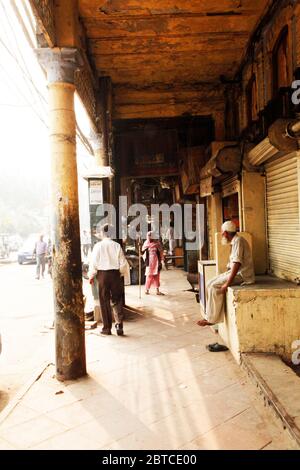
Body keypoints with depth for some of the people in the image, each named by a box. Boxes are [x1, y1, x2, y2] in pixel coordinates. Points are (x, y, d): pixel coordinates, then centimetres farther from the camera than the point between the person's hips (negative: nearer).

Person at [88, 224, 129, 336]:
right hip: (115, 274, 1)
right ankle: (119, 325, 1)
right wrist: (121, 272, 18)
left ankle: (107, 328, 14)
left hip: (102, 274, -1)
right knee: (117, 300, 12)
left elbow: (94, 263, -5)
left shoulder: (98, 246, -7)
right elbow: (123, 263, 0)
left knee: (104, 301, 9)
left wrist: (91, 276, 7)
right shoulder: (117, 245, -3)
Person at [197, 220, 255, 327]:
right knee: (211, 284, 0)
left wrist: (227, 283, -26)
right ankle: (217, 316, 1)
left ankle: (212, 319, -7)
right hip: (236, 272, 10)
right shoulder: (234, 241, 16)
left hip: (242, 274, -10)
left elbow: (237, 264, -25)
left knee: (215, 286, -18)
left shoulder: (238, 241, -16)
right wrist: (226, 276, 15)